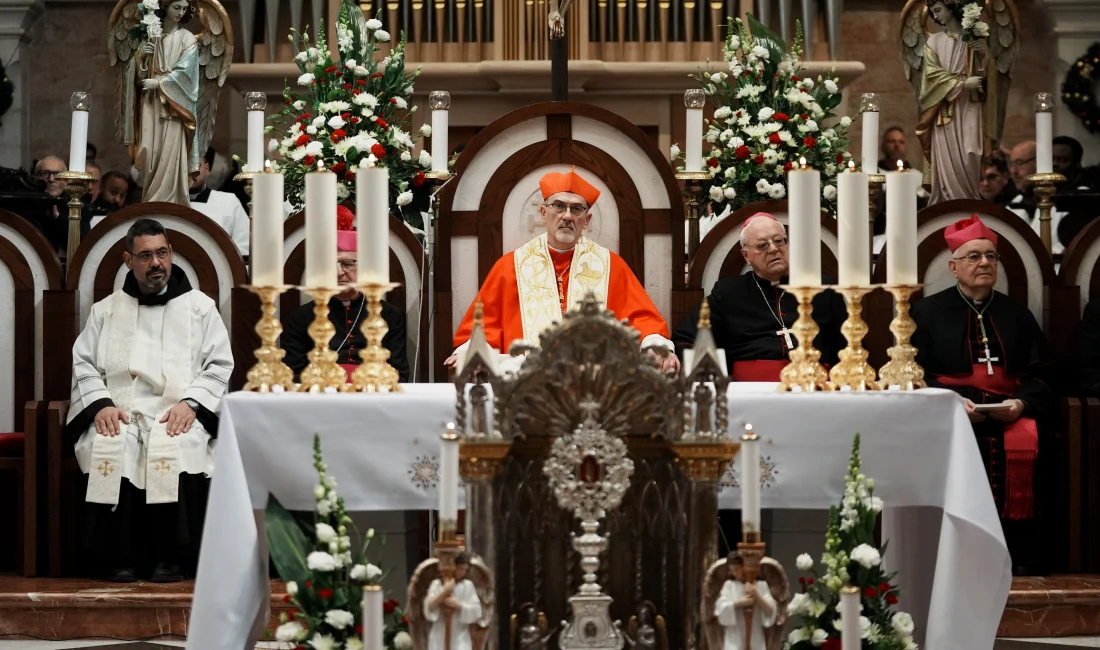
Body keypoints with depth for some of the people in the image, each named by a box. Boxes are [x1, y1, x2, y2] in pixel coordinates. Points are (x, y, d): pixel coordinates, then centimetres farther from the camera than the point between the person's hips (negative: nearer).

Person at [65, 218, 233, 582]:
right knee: (107, 448, -32)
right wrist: (101, 404, -7)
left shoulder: (199, 307, 14)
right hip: (120, 414, 2)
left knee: (178, 448, -35)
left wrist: (190, 404, -11)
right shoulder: (106, 310, 20)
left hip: (179, 415, -1)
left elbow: (219, 365, 6)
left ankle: (172, 557, -26)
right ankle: (119, 557, -24)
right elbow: (83, 364, 13)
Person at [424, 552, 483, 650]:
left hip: (460, 638, -2)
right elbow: (428, 607, -10)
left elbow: (476, 611, -5)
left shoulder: (467, 585, -1)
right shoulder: (436, 584, 2)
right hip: (439, 638, 2)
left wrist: (458, 605, -19)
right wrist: (445, 591, -20)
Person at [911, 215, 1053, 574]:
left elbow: (1040, 377, 13)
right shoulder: (927, 312, 15)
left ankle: (1017, 555, -28)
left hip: (1010, 413, 1)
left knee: (1022, 443, -32)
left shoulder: (1016, 315, 21)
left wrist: (1021, 403, -9)